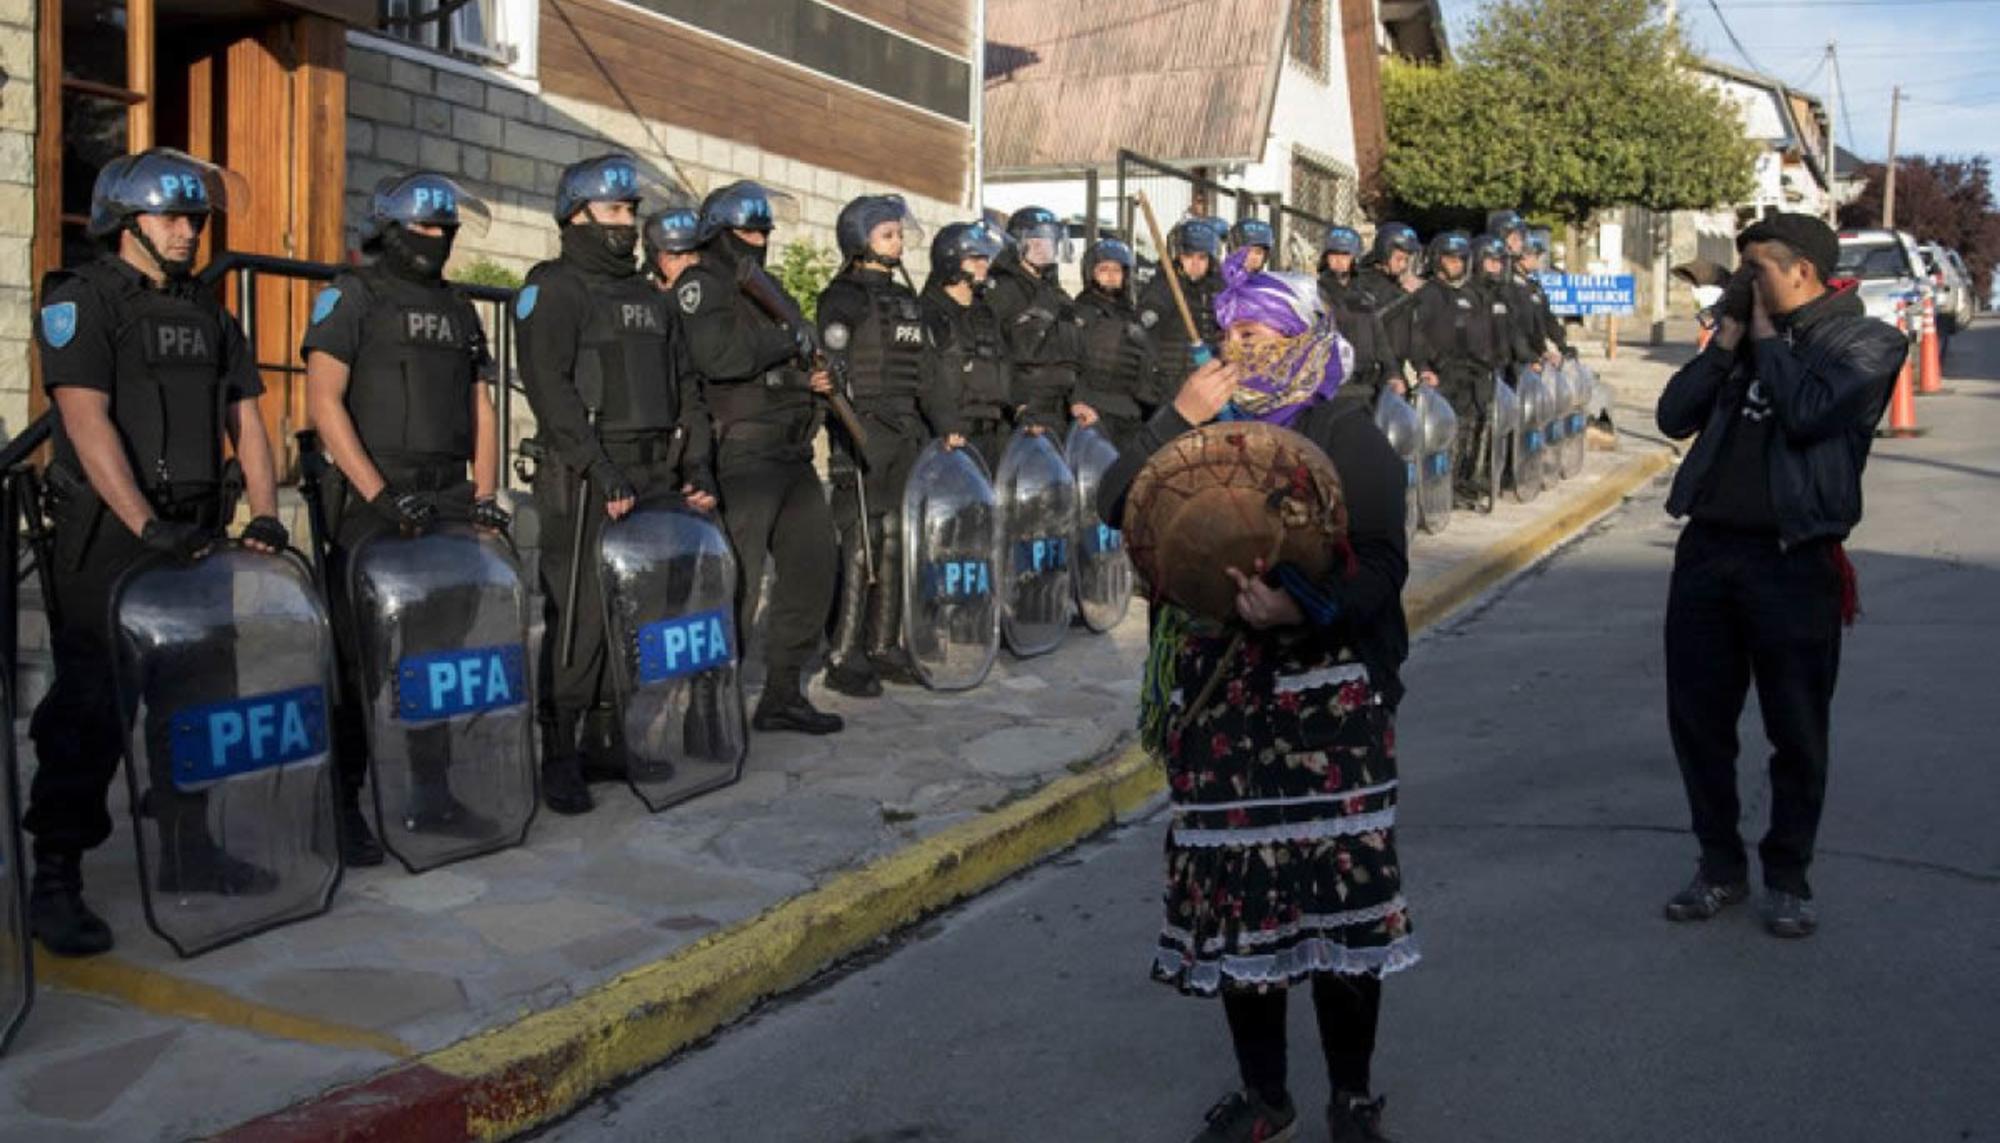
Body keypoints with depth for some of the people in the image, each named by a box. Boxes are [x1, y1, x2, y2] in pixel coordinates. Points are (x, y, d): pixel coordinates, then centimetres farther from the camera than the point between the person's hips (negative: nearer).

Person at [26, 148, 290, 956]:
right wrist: (147, 527, -25)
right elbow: (87, 419, -16)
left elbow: (245, 420, 13)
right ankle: (55, 883, 1)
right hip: (105, 541, -6)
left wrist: (264, 514, -2)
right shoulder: (80, 300, -5)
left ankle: (187, 852, 24)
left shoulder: (207, 314, 16)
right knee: (91, 709, -6)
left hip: (194, 537, 7)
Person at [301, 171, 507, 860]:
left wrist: (485, 495, 4)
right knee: (358, 655, -4)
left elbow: (480, 409, 18)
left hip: (446, 501, 6)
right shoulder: (351, 297, 0)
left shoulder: (459, 311, 19)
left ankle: (432, 795, 19)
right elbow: (324, 401, -10)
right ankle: (342, 805, 4)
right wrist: (380, 494, -17)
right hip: (371, 502, -6)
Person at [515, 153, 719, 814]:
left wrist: (696, 467, 10)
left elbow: (684, 388, 22)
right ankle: (557, 756, -1)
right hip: (586, 485, -7)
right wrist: (601, 469, -20)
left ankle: (610, 740, 18)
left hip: (655, 479, 7)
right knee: (580, 617, -8)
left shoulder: (649, 299, 22)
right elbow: (551, 388, -13)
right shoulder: (553, 290, -2)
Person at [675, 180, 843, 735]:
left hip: (793, 452, 9)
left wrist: (809, 380, 11)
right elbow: (716, 355, -22)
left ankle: (783, 693, 19)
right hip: (743, 452, -9)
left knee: (815, 564, 10)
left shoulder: (767, 287, 22)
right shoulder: (703, 284, -5)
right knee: (735, 583, -10)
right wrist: (788, 340, -13)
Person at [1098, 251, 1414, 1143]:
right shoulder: (1200, 427, 14)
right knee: (1234, 896, 7)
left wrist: (1302, 608, -30)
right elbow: (1117, 507, 1)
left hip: (1323, 695, -4)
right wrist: (1177, 420, -10)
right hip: (1213, 697, 4)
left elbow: (1380, 562, -12)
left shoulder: (1345, 433, 0)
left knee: (1340, 891, -2)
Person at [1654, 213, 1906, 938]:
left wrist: (1767, 335, -8)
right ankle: (1721, 864, 25)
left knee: (1796, 732, 6)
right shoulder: (1747, 335, 13)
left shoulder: (1865, 340, -3)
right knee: (1697, 719, 10)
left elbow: (1808, 413, -21)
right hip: (1707, 549, 5)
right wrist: (1727, 340, -2)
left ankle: (1787, 876, 22)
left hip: (1794, 559, -5)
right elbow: (1674, 416, 5)